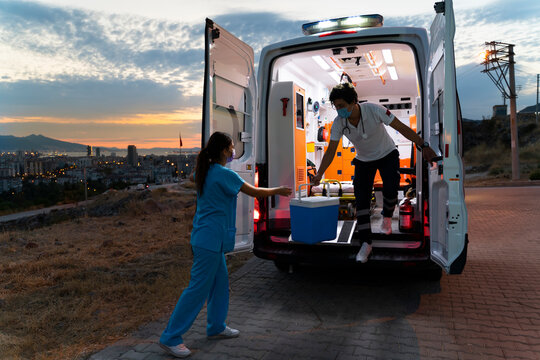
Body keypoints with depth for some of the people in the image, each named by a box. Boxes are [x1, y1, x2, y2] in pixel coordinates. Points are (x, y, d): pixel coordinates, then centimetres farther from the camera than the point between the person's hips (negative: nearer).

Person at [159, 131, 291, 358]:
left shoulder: (204, 171, 8)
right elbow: (255, 192, -12)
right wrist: (279, 191, 2)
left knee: (220, 282, 18)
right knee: (198, 288, -3)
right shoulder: (224, 174, -18)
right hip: (211, 239, -10)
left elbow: (192, 177, 34)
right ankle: (170, 338, 6)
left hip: (206, 237, 10)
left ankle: (216, 327, 31)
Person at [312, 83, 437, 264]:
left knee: (390, 189, -22)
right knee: (361, 198, -9)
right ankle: (365, 243, -2)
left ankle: (387, 217, 14)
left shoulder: (374, 110, -29)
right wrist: (319, 174, -21)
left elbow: (402, 128, -23)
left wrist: (423, 146, -25)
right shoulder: (338, 123, -20)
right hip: (363, 160, 2)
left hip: (387, 155, -2)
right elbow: (331, 151, -14)